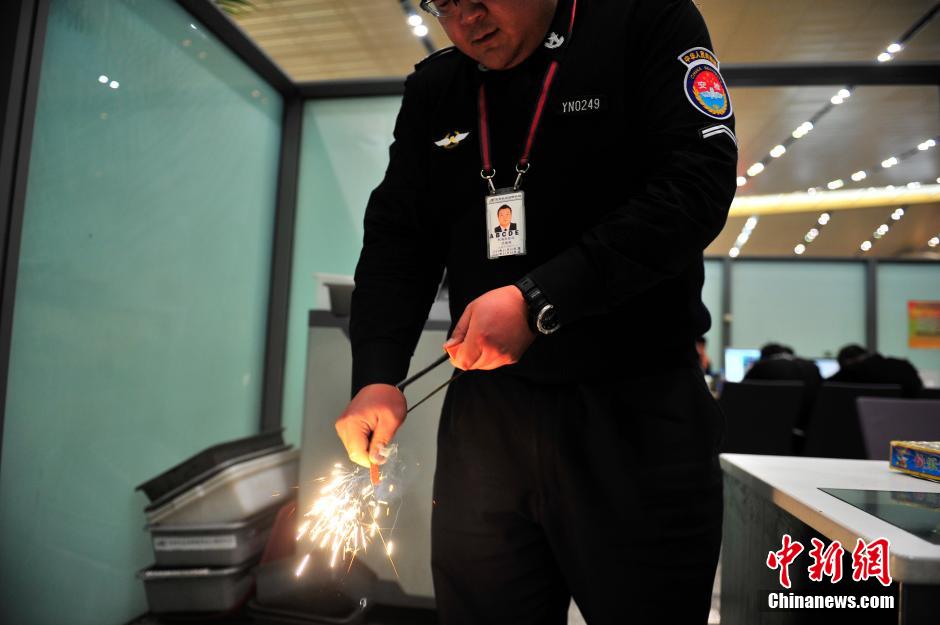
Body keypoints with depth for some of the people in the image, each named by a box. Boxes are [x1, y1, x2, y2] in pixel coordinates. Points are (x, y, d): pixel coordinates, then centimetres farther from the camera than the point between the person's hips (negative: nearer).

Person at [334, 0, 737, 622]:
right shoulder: (433, 91, 12)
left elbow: (696, 186, -12)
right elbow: (395, 238, 8)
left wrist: (538, 300, -20)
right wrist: (377, 375, -7)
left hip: (637, 414, -3)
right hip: (484, 415, 4)